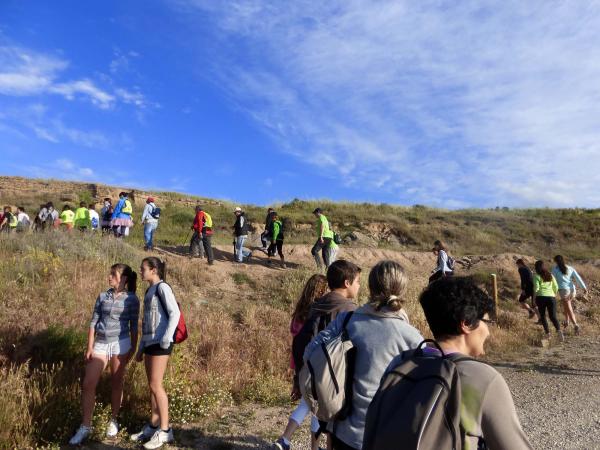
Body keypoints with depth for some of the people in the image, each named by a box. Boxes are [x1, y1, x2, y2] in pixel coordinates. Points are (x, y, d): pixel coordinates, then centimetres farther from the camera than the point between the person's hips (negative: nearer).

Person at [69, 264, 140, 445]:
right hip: (100, 344, 3)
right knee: (88, 384, 0)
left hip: (120, 344, -3)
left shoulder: (132, 299, -2)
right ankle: (85, 426, 12)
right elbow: (93, 322, 5)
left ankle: (113, 421, 25)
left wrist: (133, 348, 1)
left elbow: (134, 326, 1)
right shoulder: (103, 296, 6)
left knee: (116, 384, 7)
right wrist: (89, 347, 0)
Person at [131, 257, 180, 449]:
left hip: (160, 344, -8)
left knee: (156, 385, -5)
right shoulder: (149, 291, 16)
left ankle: (164, 430, 5)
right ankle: (153, 426, 23)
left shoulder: (162, 287, -9)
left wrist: (166, 339, -23)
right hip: (149, 343, 8)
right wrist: (141, 348, 21)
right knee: (152, 386, 12)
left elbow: (174, 313, -18)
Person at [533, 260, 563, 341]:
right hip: (551, 297, 4)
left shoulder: (536, 276, -3)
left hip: (541, 297, -3)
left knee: (542, 316, 11)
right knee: (553, 316, 4)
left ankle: (547, 333, 6)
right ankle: (558, 330, -19)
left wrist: (534, 298, -1)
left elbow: (536, 288, -10)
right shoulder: (550, 275, 12)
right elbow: (556, 287, 11)